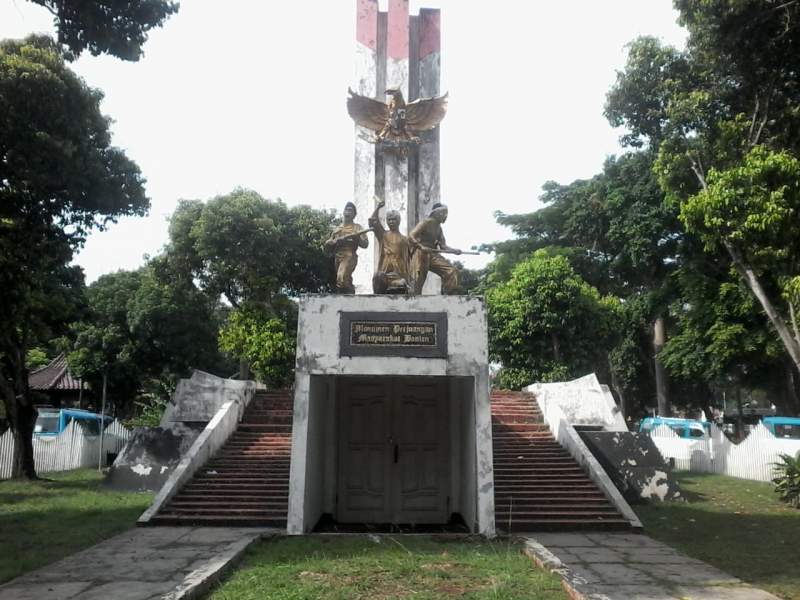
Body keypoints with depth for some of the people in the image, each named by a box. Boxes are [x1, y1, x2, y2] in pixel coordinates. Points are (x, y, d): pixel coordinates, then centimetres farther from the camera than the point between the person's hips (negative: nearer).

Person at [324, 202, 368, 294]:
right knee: (346, 281, 8)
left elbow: (365, 244, -1)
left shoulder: (357, 227, 9)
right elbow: (327, 245, 17)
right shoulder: (337, 229, 22)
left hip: (349, 256, -6)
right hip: (337, 258, 6)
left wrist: (356, 237, -17)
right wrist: (336, 241, -3)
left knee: (342, 278, -28)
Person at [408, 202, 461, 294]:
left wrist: (454, 250, -6)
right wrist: (421, 246, -35)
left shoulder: (439, 227, 13)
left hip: (433, 255, 7)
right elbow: (411, 236, -19)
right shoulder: (426, 223, -9)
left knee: (451, 270, -6)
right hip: (421, 255, -7)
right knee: (419, 281, -9)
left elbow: (443, 246, 13)